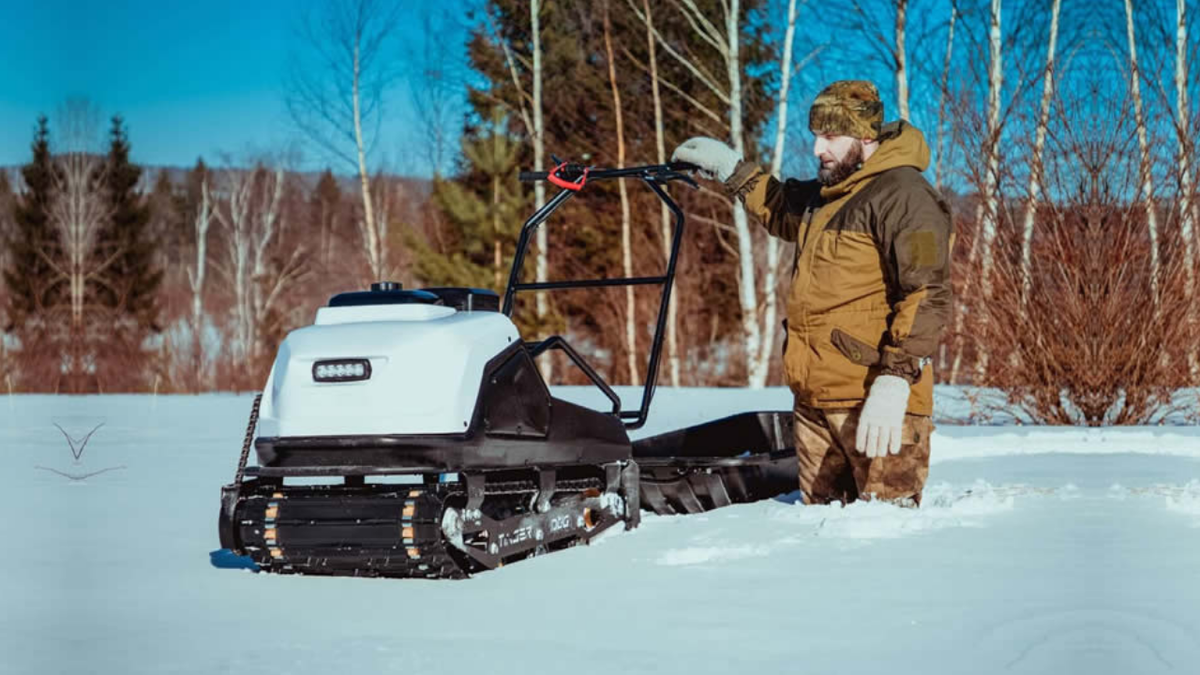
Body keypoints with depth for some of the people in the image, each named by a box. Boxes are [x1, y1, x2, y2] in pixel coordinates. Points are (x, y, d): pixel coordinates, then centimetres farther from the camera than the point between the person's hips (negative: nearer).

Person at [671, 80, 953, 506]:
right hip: (814, 398, 9)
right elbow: (782, 211, 42)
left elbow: (926, 296, -20)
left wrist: (895, 380, -27)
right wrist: (730, 169, 36)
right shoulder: (824, 196, 18)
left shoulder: (905, 198, -12)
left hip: (874, 400, -9)